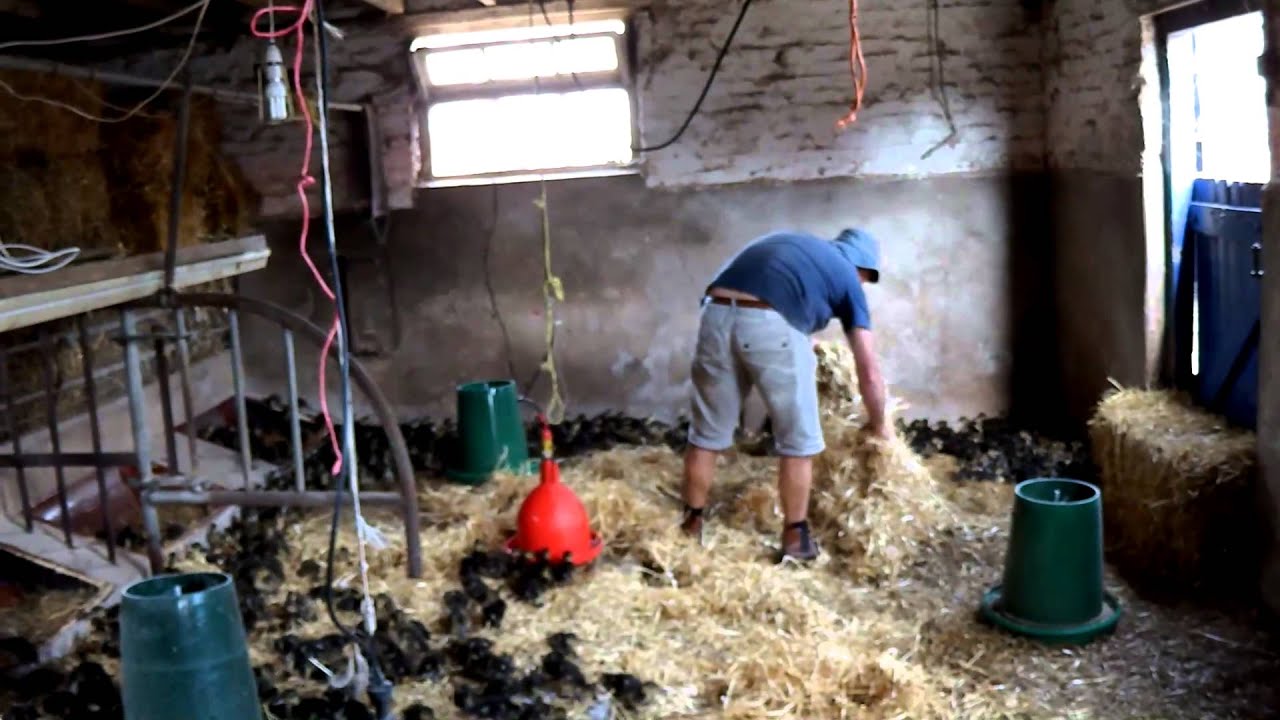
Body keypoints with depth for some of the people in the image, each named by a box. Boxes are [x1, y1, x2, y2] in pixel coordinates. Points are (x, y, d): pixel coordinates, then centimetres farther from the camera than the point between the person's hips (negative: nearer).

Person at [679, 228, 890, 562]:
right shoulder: (846, 276, 20)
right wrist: (878, 424, 34)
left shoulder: (789, 243, 34)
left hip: (716, 315, 5)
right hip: (770, 326, -5)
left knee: (707, 433, 19)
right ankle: (795, 538, 23)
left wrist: (806, 340, 54)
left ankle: (692, 525, 30)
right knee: (799, 442, 14)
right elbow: (869, 373, 18)